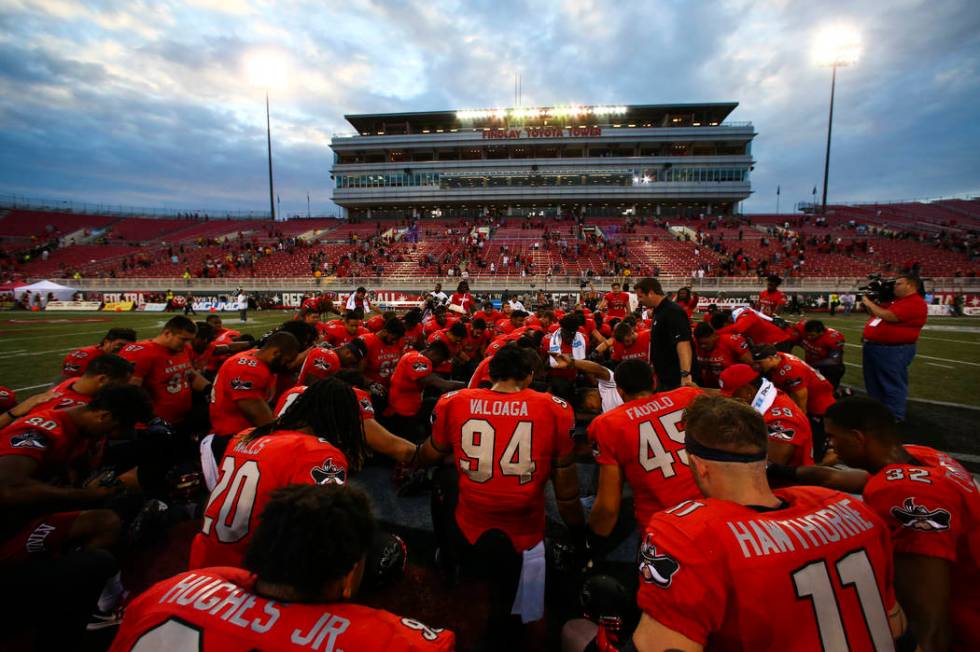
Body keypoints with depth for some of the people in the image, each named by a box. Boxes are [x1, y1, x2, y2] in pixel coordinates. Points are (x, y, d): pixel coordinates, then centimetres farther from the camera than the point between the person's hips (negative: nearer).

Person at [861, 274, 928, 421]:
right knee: (873, 383, 20)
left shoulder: (915, 303, -15)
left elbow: (888, 316, -25)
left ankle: (894, 417, 10)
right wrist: (869, 301, 8)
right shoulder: (895, 300, 15)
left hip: (893, 351, -10)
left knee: (892, 386, 0)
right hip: (873, 347, 10)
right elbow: (876, 314, 24)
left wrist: (869, 303, -13)